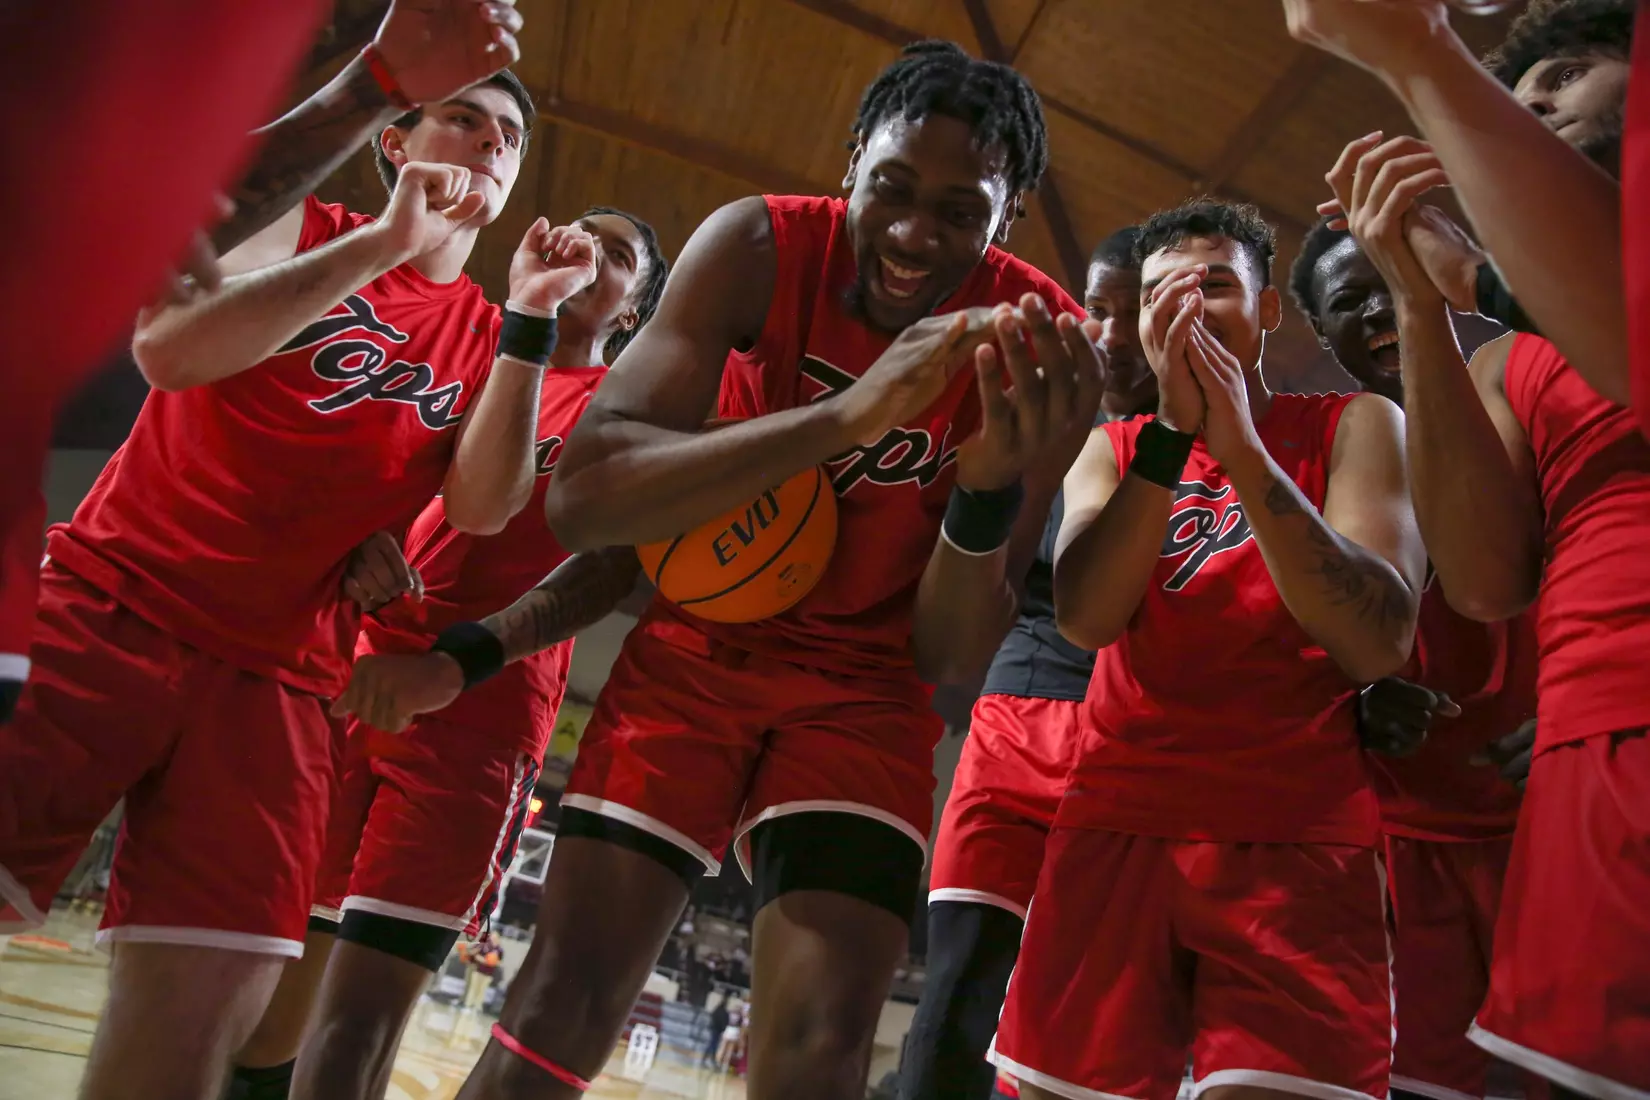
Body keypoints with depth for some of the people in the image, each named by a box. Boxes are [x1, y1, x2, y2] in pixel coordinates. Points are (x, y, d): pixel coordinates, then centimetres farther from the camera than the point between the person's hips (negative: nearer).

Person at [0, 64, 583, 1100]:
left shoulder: (486, 337, 14)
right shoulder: (307, 225, 8)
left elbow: (481, 507, -3)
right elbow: (170, 350, -10)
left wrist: (530, 318, -9)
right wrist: (386, 241, -12)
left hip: (276, 679, 2)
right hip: (105, 605, -1)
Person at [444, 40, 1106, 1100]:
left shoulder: (1040, 344, -17)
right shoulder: (761, 246, -17)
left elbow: (950, 658, -16)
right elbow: (580, 497, -30)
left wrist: (996, 487, -36)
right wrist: (846, 415, -40)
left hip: (863, 691, 1)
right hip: (700, 647, 0)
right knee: (560, 1014, -5)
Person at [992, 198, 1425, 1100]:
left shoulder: (1353, 426, 5)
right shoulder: (1111, 447, 12)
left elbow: (1377, 645, -11)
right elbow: (1085, 617, -8)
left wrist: (1244, 449, -18)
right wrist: (1171, 429, -17)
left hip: (1298, 842, -2)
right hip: (1116, 829, 2)